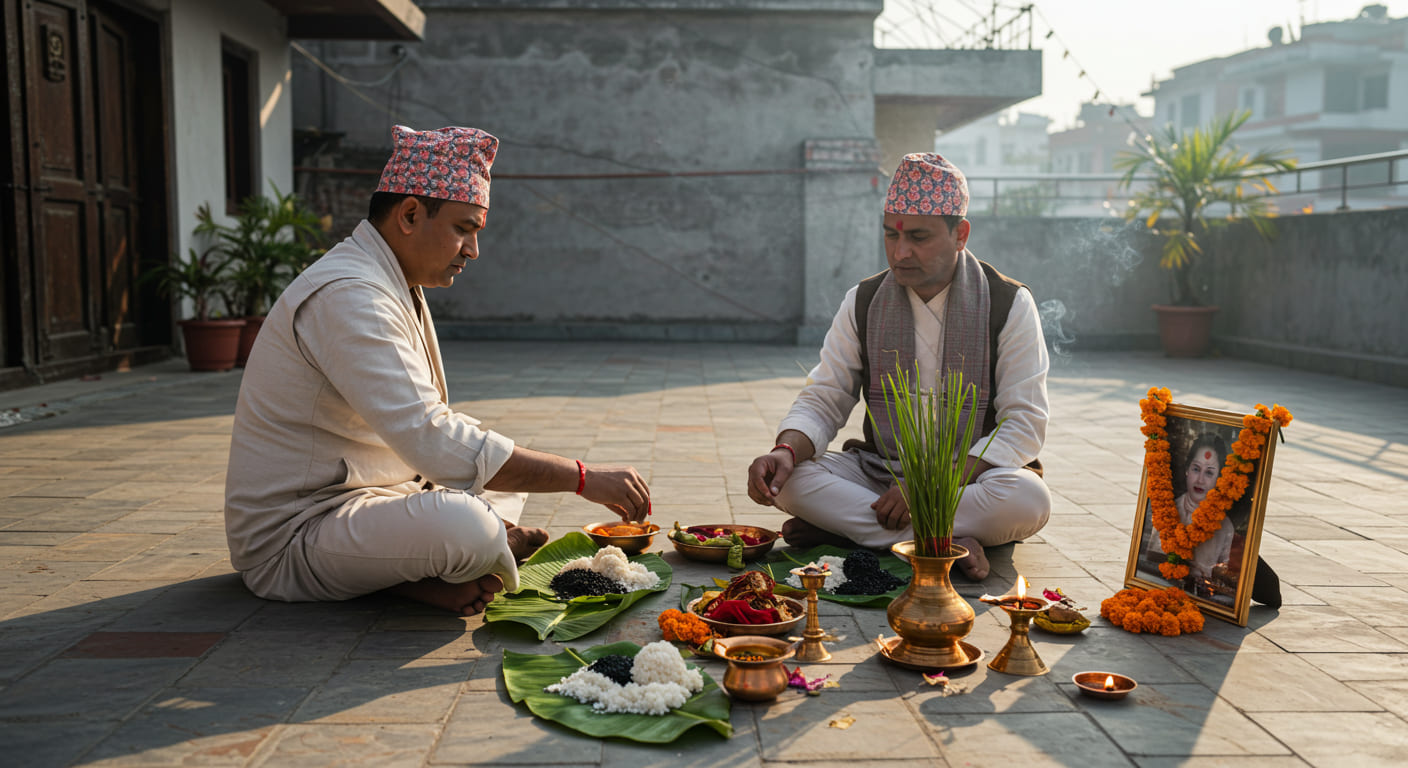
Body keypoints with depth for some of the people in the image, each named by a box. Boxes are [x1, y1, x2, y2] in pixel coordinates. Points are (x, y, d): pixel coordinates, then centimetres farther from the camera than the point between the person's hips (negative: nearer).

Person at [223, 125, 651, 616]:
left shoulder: (395, 288, 11)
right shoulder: (347, 298, -23)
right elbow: (432, 442, -32)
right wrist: (583, 478, -28)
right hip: (288, 540, -11)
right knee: (465, 527, -37)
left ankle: (413, 575, -4)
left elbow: (425, 429, 12)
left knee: (513, 471, 18)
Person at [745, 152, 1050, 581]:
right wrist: (786, 450, -24)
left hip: (974, 476, -2)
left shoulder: (1010, 304, -6)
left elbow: (1024, 424, -11)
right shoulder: (863, 303, 2)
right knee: (786, 478, -23)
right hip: (880, 474, 3)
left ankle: (844, 528, -27)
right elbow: (823, 401, 1)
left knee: (1030, 498, -35)